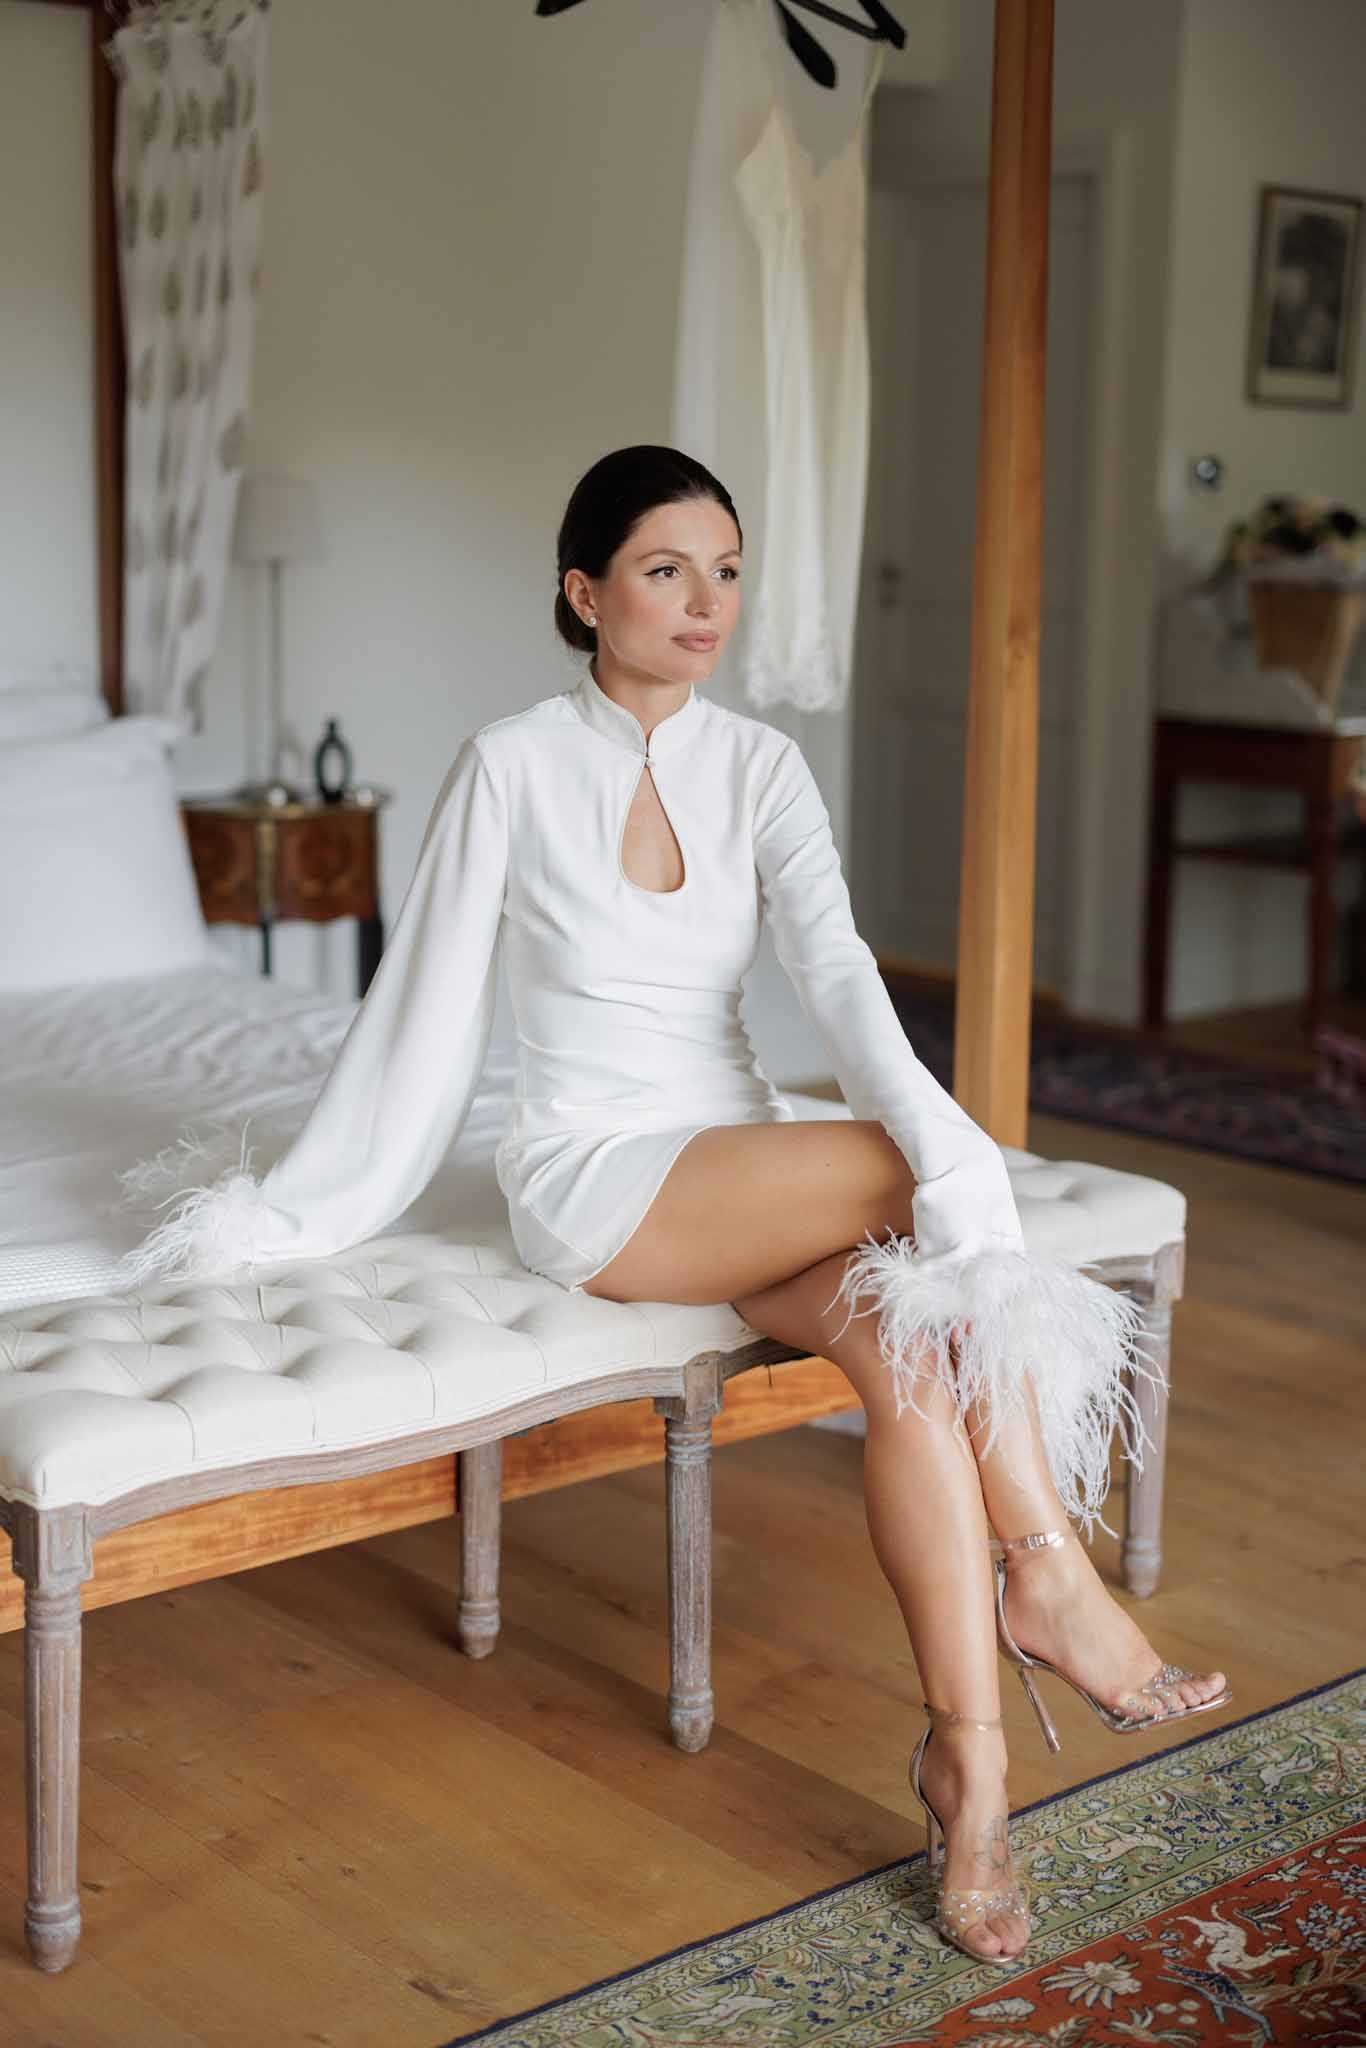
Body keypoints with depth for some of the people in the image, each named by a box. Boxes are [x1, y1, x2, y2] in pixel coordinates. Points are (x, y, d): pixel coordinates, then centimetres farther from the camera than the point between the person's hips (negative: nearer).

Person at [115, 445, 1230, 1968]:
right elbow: (423, 1006, -1)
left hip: (749, 1169, 4)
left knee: (908, 1332, -28)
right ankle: (1047, 1573, -21)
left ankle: (967, 1755, -25)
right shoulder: (511, 765, -6)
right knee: (914, 1175, -29)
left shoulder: (760, 765, 5)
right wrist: (299, 1205, 1)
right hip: (593, 1182, -4)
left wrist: (931, 1124, -28)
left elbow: (833, 964, -11)